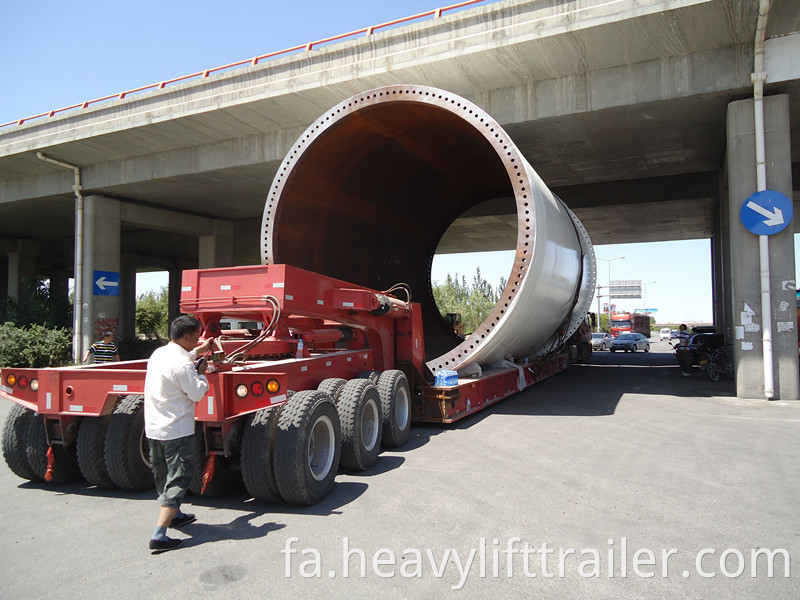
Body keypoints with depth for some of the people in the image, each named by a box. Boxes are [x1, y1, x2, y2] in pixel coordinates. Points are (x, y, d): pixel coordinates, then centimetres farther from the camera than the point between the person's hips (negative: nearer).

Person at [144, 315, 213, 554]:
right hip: (176, 431, -9)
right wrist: (201, 374, -1)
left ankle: (174, 515, 43)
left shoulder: (158, 354, 6)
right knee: (179, 478, -3)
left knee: (163, 475, 22)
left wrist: (196, 353, 29)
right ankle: (159, 536, -7)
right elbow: (197, 394, -15)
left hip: (153, 429, 9)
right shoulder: (182, 364, -22)